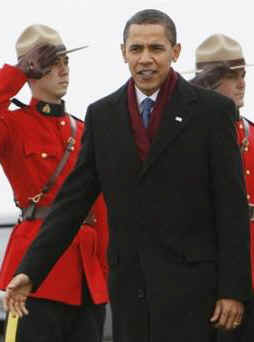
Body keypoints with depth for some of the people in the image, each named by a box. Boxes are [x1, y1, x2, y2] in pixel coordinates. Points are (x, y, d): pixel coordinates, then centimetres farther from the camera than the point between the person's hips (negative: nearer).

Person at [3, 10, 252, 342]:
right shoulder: (101, 115, 9)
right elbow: (73, 199, 9)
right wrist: (30, 270, 1)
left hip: (190, 283, -4)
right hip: (128, 285, 4)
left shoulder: (212, 110, -2)